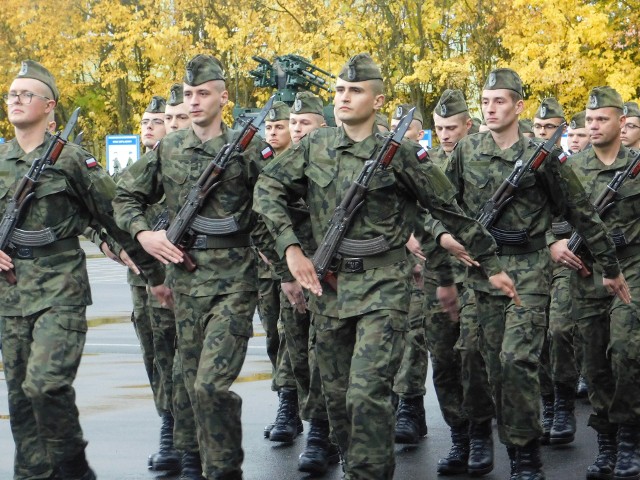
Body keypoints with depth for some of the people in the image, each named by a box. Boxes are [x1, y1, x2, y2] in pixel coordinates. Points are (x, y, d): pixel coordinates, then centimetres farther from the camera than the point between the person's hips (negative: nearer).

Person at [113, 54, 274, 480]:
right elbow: (126, 198, 16)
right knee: (195, 385, 10)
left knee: (211, 385, -14)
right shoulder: (168, 149, 9)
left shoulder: (248, 148, -3)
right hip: (185, 277, 5)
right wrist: (142, 233, -1)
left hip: (234, 280, -5)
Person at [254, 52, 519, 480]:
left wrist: (491, 264, 5)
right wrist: (291, 247, -7)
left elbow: (452, 212, 1)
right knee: (337, 394, 11)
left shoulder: (401, 154, -5)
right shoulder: (316, 147, 5)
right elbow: (268, 188, 6)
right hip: (327, 284, 5)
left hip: (382, 288, -5)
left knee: (368, 393, -16)